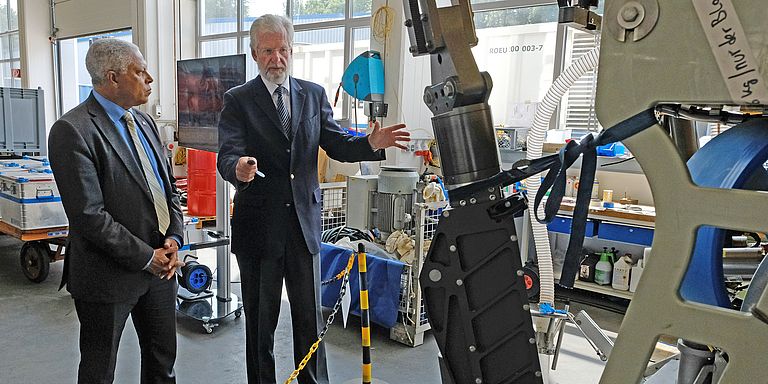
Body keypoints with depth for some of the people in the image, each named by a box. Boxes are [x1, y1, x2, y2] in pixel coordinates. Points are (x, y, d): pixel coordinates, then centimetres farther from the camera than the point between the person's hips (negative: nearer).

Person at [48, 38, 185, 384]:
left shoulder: (144, 122, 9)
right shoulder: (72, 131, -17)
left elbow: (169, 188, 12)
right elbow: (88, 215, -22)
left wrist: (174, 239, -3)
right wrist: (146, 257, -17)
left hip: (159, 264, 7)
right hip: (110, 275, -7)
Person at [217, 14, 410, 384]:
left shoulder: (314, 94, 7)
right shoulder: (238, 100, -3)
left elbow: (336, 144, 5)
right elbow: (227, 155, -15)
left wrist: (371, 143, -15)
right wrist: (238, 169, -39)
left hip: (304, 222, 3)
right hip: (258, 225, -2)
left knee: (310, 316, 13)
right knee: (260, 321, 12)